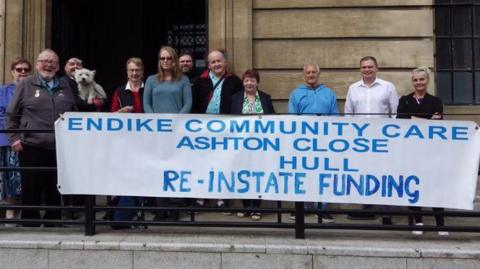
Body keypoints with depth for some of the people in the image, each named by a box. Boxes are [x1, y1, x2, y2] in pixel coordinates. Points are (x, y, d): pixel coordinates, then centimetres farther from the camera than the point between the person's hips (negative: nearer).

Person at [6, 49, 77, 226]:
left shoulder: (64, 87, 15)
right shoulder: (26, 85, 5)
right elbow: (11, 115, 5)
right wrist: (14, 138, -3)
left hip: (59, 147, 3)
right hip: (31, 147, -3)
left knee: (55, 190, 9)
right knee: (31, 190, 4)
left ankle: (53, 223, 21)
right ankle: (30, 224, 16)